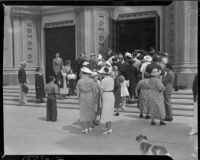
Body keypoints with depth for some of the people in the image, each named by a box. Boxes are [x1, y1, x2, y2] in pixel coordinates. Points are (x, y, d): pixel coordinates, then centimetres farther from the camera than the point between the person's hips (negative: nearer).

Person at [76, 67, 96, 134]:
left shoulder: (79, 81, -7)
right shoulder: (91, 80, -6)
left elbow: (78, 91, -5)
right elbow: (94, 90, -5)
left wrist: (79, 99, 6)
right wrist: (94, 99, 5)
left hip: (83, 97, -1)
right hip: (90, 97, 1)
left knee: (84, 113, 4)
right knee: (90, 112, 12)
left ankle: (85, 129, 4)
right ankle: (90, 127, 18)